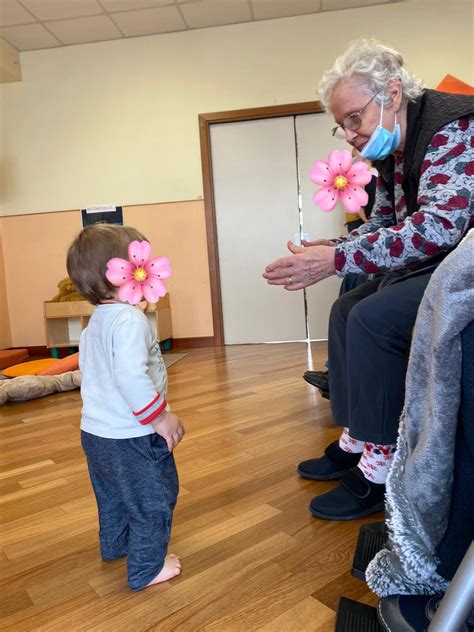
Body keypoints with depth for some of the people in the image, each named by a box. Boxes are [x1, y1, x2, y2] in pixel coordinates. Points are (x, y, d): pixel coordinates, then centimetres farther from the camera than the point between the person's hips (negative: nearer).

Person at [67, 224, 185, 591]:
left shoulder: (95, 321, 7)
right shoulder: (129, 320, -26)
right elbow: (131, 376, -36)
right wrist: (160, 417, -26)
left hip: (95, 432, 10)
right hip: (131, 437, -10)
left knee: (113, 495, 30)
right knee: (152, 502, 10)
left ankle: (115, 545, 51)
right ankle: (147, 569, 26)